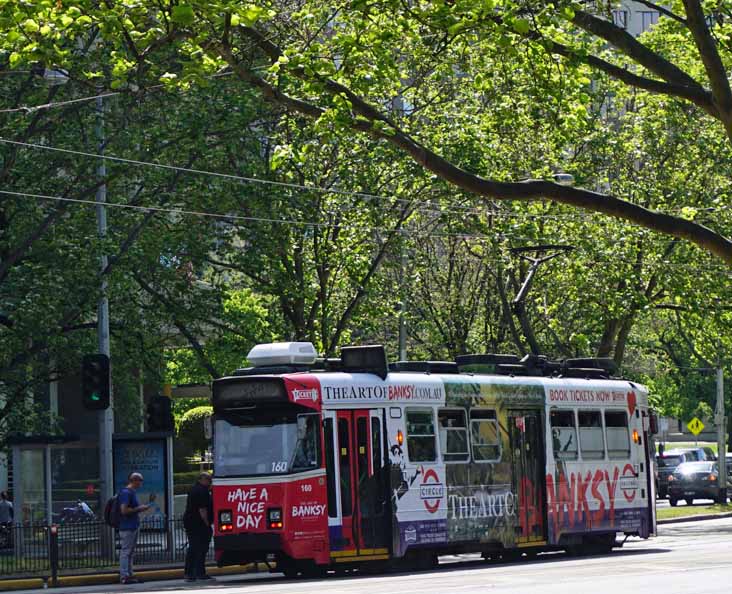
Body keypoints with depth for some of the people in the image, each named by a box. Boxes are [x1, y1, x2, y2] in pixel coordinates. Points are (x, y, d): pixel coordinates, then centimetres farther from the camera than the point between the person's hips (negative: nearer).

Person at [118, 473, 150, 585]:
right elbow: (124, 510, -23)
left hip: (134, 527, 10)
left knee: (130, 552, 12)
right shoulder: (126, 493, -15)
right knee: (125, 551, -7)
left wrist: (141, 508, 11)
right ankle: (124, 576, -6)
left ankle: (129, 575, 17)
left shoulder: (132, 492, 16)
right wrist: (139, 509, -15)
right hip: (127, 528, -10)